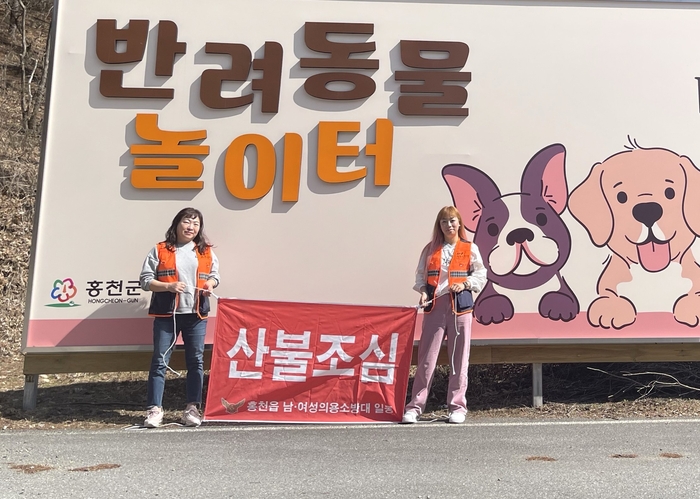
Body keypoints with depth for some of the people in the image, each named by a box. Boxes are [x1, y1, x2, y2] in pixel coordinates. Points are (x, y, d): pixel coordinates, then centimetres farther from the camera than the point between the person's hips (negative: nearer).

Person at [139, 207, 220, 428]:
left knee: (196, 361, 5)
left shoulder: (206, 252, 9)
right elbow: (145, 280, -2)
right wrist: (168, 286, -16)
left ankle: (192, 408, 15)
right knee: (160, 361, 0)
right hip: (166, 314, -2)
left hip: (196, 314, 3)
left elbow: (214, 275, 19)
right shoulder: (160, 250, 1)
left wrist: (209, 285, -4)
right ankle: (154, 409, 5)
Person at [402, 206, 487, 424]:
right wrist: (423, 291, -5)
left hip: (460, 306, -1)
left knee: (459, 358, 4)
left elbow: (480, 274, 7)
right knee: (426, 358, -1)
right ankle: (415, 406, 4)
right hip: (435, 306, 1)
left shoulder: (470, 249, 8)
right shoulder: (430, 249, 12)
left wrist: (465, 284, -9)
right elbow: (421, 275, 13)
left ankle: (457, 407, 13)